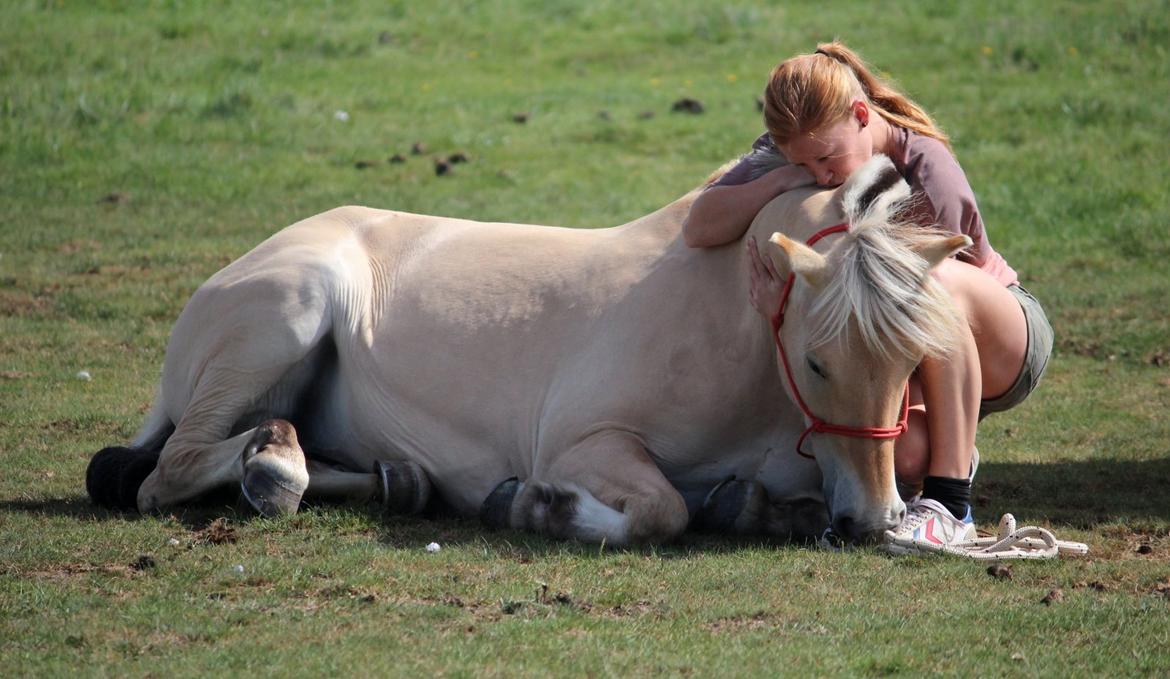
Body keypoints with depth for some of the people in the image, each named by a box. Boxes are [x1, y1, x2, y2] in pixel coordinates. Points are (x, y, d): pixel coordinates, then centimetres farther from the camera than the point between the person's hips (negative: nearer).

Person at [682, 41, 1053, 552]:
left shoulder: (931, 181, -29)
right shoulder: (801, 148, -10)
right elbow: (698, 230, -16)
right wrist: (781, 180, -31)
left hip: (1006, 343, -4)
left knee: (939, 279, -39)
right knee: (905, 453, -32)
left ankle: (950, 506, -32)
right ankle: (950, 458, 11)